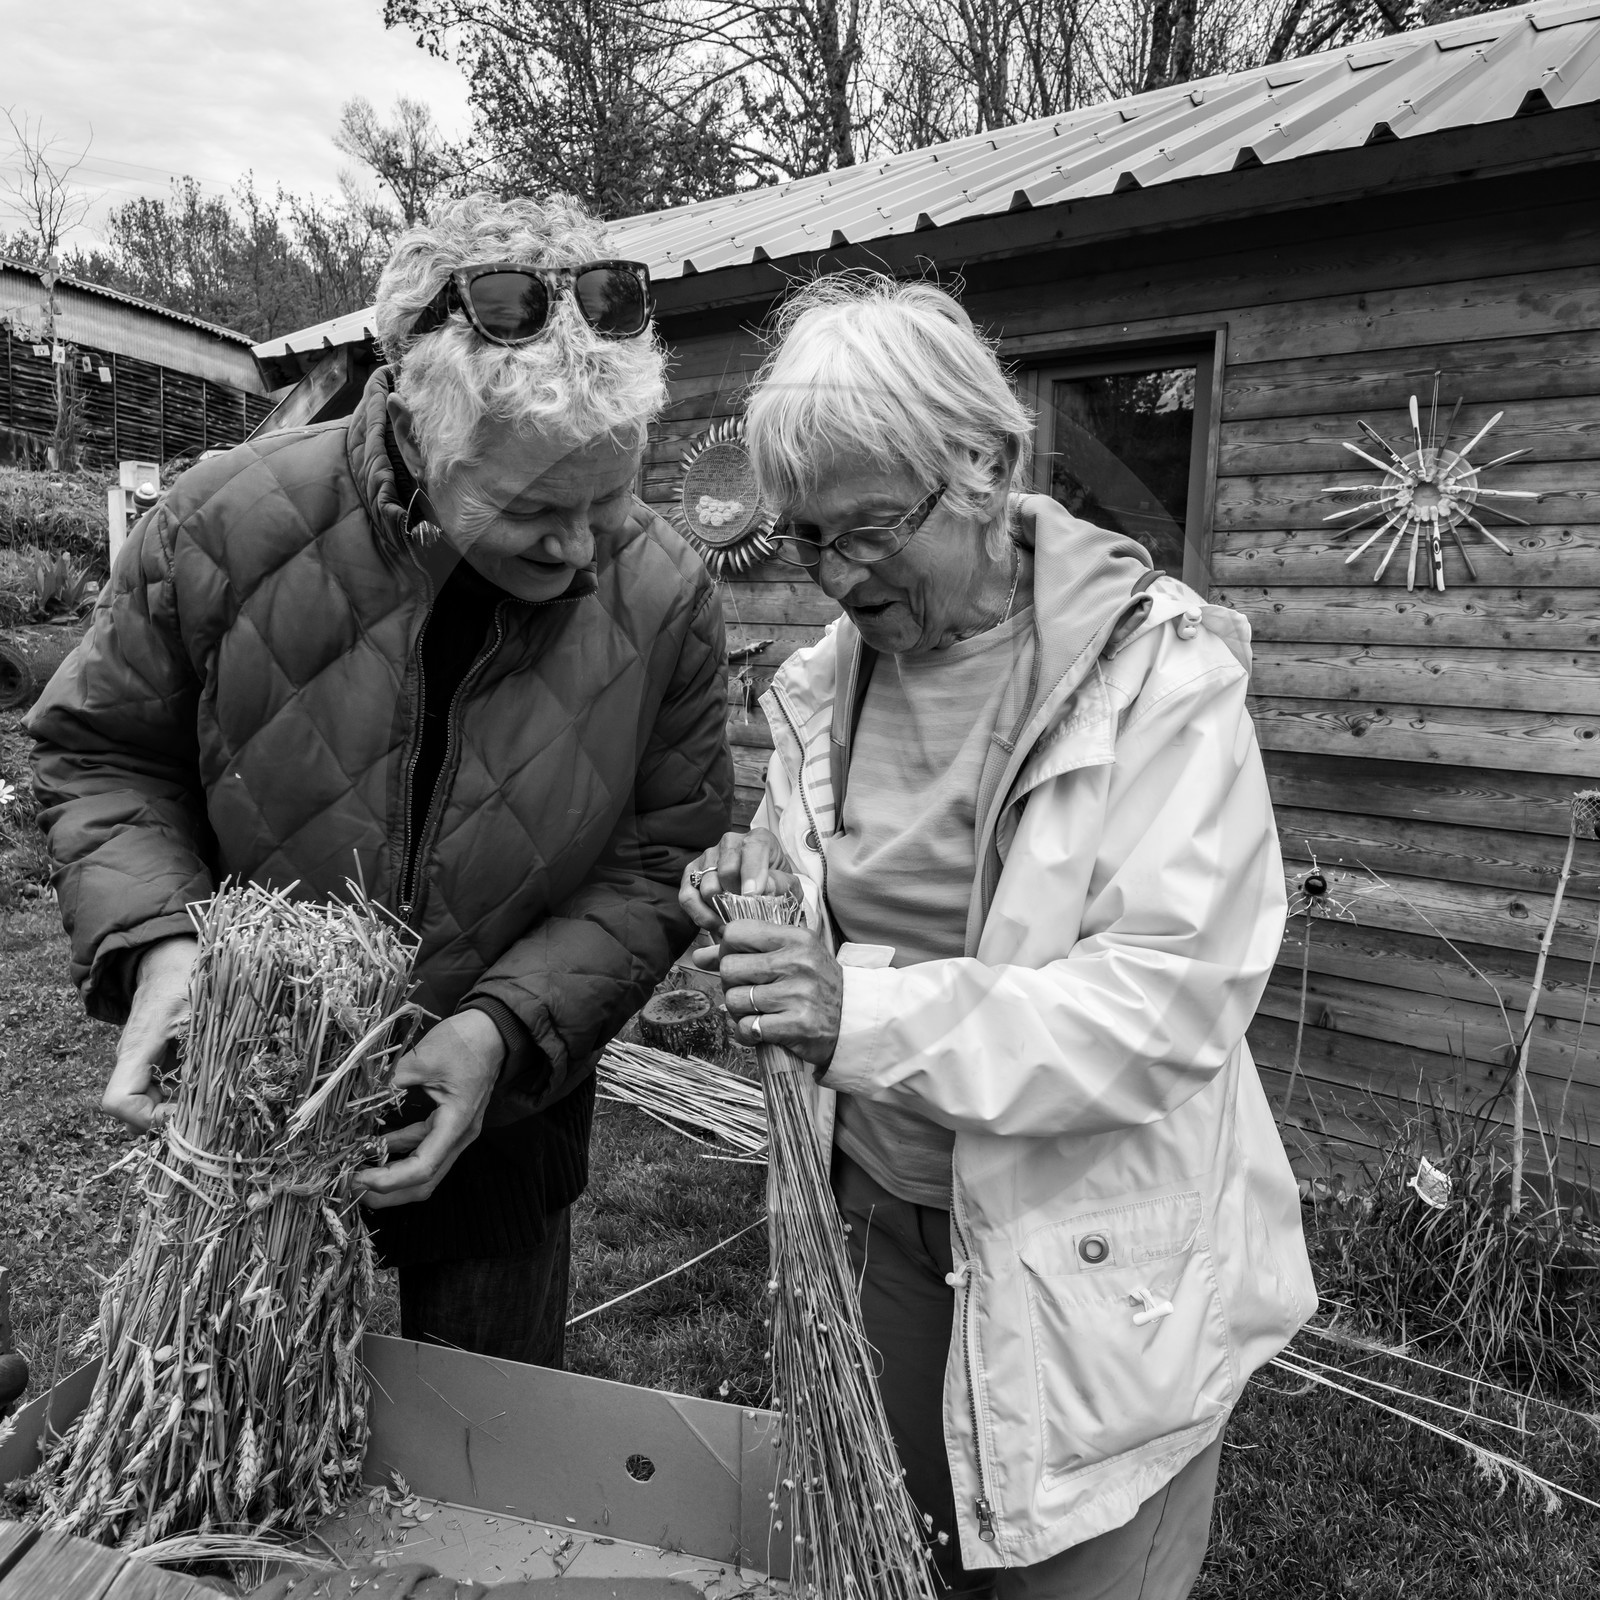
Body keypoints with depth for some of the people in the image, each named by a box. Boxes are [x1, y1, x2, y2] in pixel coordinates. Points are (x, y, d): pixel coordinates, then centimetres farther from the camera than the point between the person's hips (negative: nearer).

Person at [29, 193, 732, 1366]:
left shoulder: (663, 596, -17)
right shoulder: (229, 526, -19)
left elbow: (657, 863, -11)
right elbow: (101, 754, -5)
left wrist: (509, 1025, -24)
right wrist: (157, 939, -23)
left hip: (504, 1117, 1)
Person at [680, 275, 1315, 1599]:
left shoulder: (1158, 670, -17)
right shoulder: (830, 679, 1)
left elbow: (1175, 1002, -23)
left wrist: (864, 1015, -31)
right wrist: (764, 892, -9)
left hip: (1093, 1270, -4)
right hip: (878, 1224, 5)